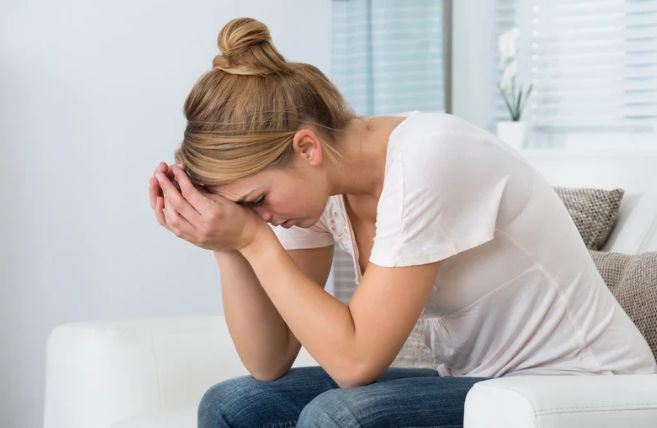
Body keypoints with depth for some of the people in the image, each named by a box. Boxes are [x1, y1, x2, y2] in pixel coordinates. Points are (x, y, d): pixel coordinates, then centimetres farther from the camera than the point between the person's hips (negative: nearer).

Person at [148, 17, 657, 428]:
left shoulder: (427, 162, -25)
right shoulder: (315, 179, -2)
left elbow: (356, 359, -24)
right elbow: (270, 363, -1)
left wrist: (254, 238, -22)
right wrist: (229, 248, -14)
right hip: (470, 385, 8)